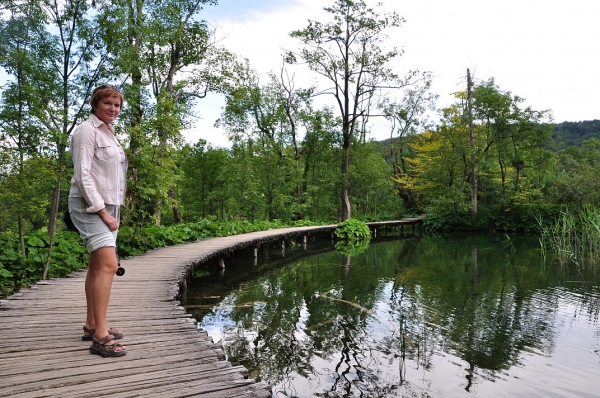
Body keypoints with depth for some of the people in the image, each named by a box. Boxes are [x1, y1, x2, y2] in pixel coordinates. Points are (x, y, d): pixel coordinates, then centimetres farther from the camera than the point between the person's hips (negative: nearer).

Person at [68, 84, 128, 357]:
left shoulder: (109, 133, 18)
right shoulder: (87, 131, -8)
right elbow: (82, 174, -15)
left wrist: (112, 211, 13)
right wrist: (102, 211, -19)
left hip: (108, 206, 9)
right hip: (90, 206, -9)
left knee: (97, 266, 11)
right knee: (109, 264, -18)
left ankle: (91, 326, 20)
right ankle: (100, 337, -16)